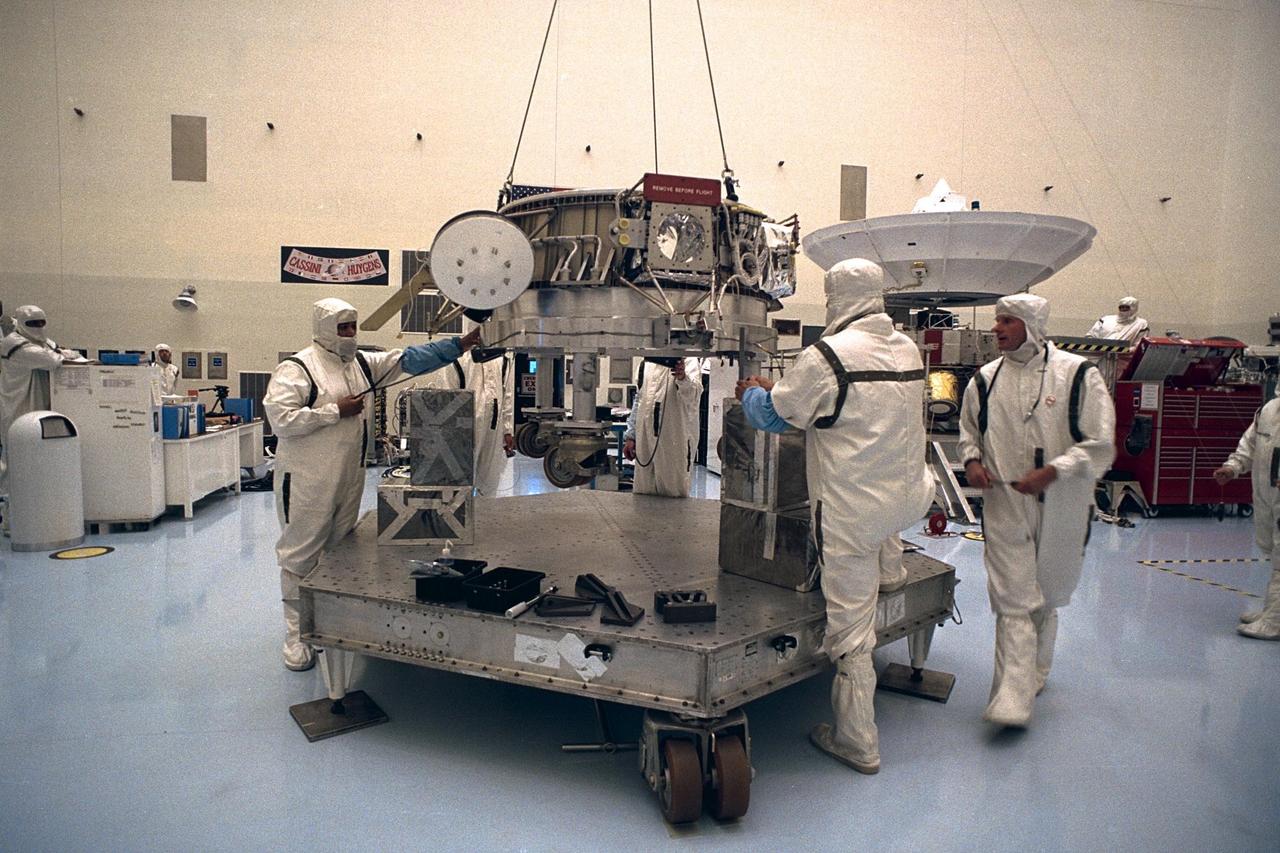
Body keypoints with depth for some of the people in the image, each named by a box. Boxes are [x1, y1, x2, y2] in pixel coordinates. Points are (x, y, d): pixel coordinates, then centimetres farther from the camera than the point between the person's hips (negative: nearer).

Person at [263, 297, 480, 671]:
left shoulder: (361, 363, 8)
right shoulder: (296, 369, -11)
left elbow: (410, 359, 3)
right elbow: (280, 419, -21)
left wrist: (461, 344, -6)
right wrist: (336, 410, -17)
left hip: (348, 479, 7)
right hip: (307, 482, -7)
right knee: (300, 555, 2)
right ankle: (296, 634, 14)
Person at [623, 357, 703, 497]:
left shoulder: (689, 361, -3)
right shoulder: (647, 363, 14)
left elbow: (693, 395, -19)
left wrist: (682, 378, -41)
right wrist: (630, 436, 14)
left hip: (677, 440, -5)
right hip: (646, 439, 5)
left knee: (675, 492, -1)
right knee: (642, 492, 9)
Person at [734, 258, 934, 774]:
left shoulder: (828, 356, -18)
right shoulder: (909, 350, 5)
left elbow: (772, 415, -6)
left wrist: (753, 392, 18)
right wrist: (783, 388, 26)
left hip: (850, 513, -6)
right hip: (908, 499, 7)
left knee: (851, 627, 5)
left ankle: (857, 743, 18)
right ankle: (890, 569, 48)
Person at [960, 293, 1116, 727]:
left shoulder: (1078, 374, -6)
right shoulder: (985, 379, 3)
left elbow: (1100, 445, -7)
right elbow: (968, 431, 18)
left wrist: (1051, 472, -19)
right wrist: (972, 460, -3)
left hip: (1059, 508, 0)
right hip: (1005, 506, 1)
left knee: (1045, 598, 17)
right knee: (1015, 603, -5)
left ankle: (1034, 672, 40)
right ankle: (1011, 703, -5)